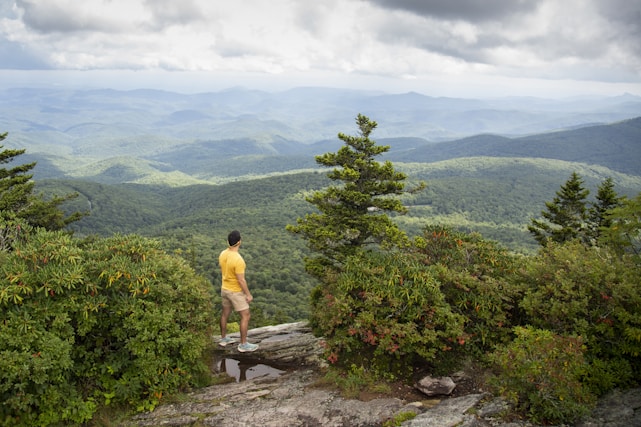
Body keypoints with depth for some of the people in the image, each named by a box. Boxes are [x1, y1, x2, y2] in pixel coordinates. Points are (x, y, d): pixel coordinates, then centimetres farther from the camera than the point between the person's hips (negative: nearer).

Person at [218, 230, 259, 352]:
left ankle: (223, 338, 37)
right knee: (245, 316, 3)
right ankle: (243, 344, 8)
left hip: (224, 288, 8)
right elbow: (241, 280, -26)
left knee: (225, 314, 22)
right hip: (236, 292, -8)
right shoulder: (238, 260, -31)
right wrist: (248, 294, -15)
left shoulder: (223, 254, -5)